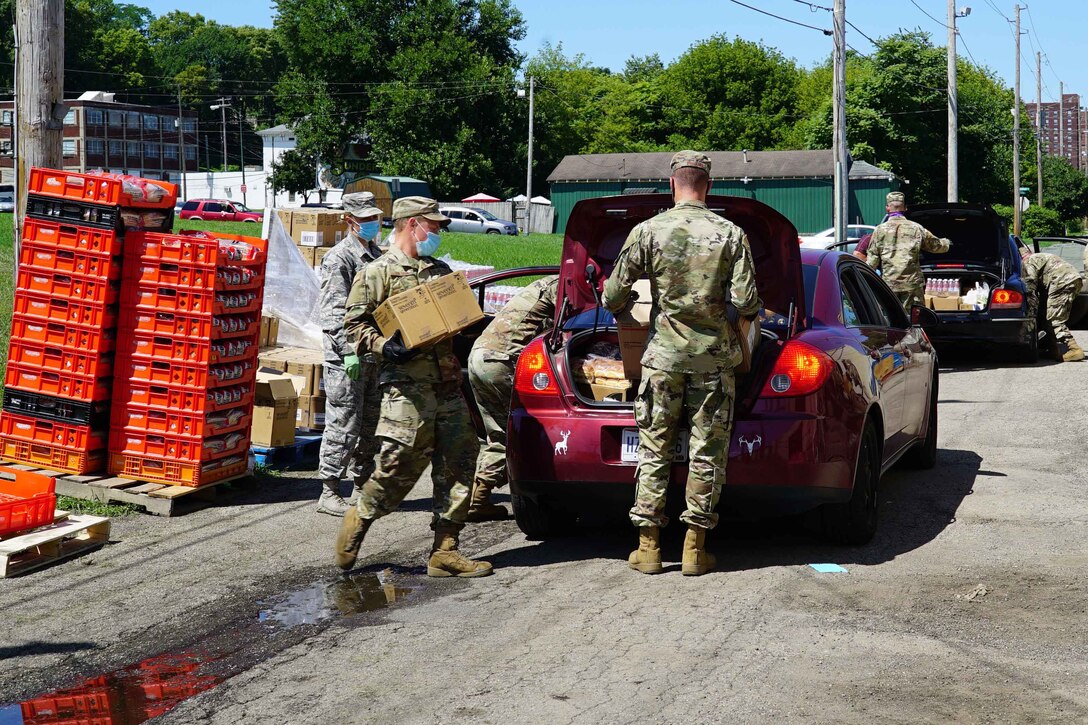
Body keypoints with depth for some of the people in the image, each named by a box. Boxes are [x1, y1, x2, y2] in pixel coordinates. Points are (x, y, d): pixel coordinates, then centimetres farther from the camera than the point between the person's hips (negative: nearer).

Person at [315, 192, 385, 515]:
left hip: (374, 354, 8)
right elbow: (335, 311, -17)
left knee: (369, 426, 12)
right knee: (344, 425, -6)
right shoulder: (339, 258, -9)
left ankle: (362, 485, 22)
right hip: (347, 357, -8)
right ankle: (329, 492, 0)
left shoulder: (376, 255, 17)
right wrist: (350, 350, -24)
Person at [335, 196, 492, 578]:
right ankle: (358, 520, 15)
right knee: (402, 463, -10)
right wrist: (383, 345, -18)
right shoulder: (378, 272, 2)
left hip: (448, 381, 7)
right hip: (406, 383, -7)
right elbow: (354, 322, -2)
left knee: (458, 462, 2)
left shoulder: (440, 270, 22)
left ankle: (444, 551, 7)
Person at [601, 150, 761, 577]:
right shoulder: (731, 234, -3)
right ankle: (695, 549, 9)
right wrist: (746, 312, 16)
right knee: (708, 452, 7)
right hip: (714, 355, 0)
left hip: (663, 354, 0)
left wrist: (621, 310, 23)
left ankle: (648, 546, 10)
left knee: (654, 449, 8)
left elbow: (613, 296, 0)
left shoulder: (647, 231, -3)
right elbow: (746, 304, -7)